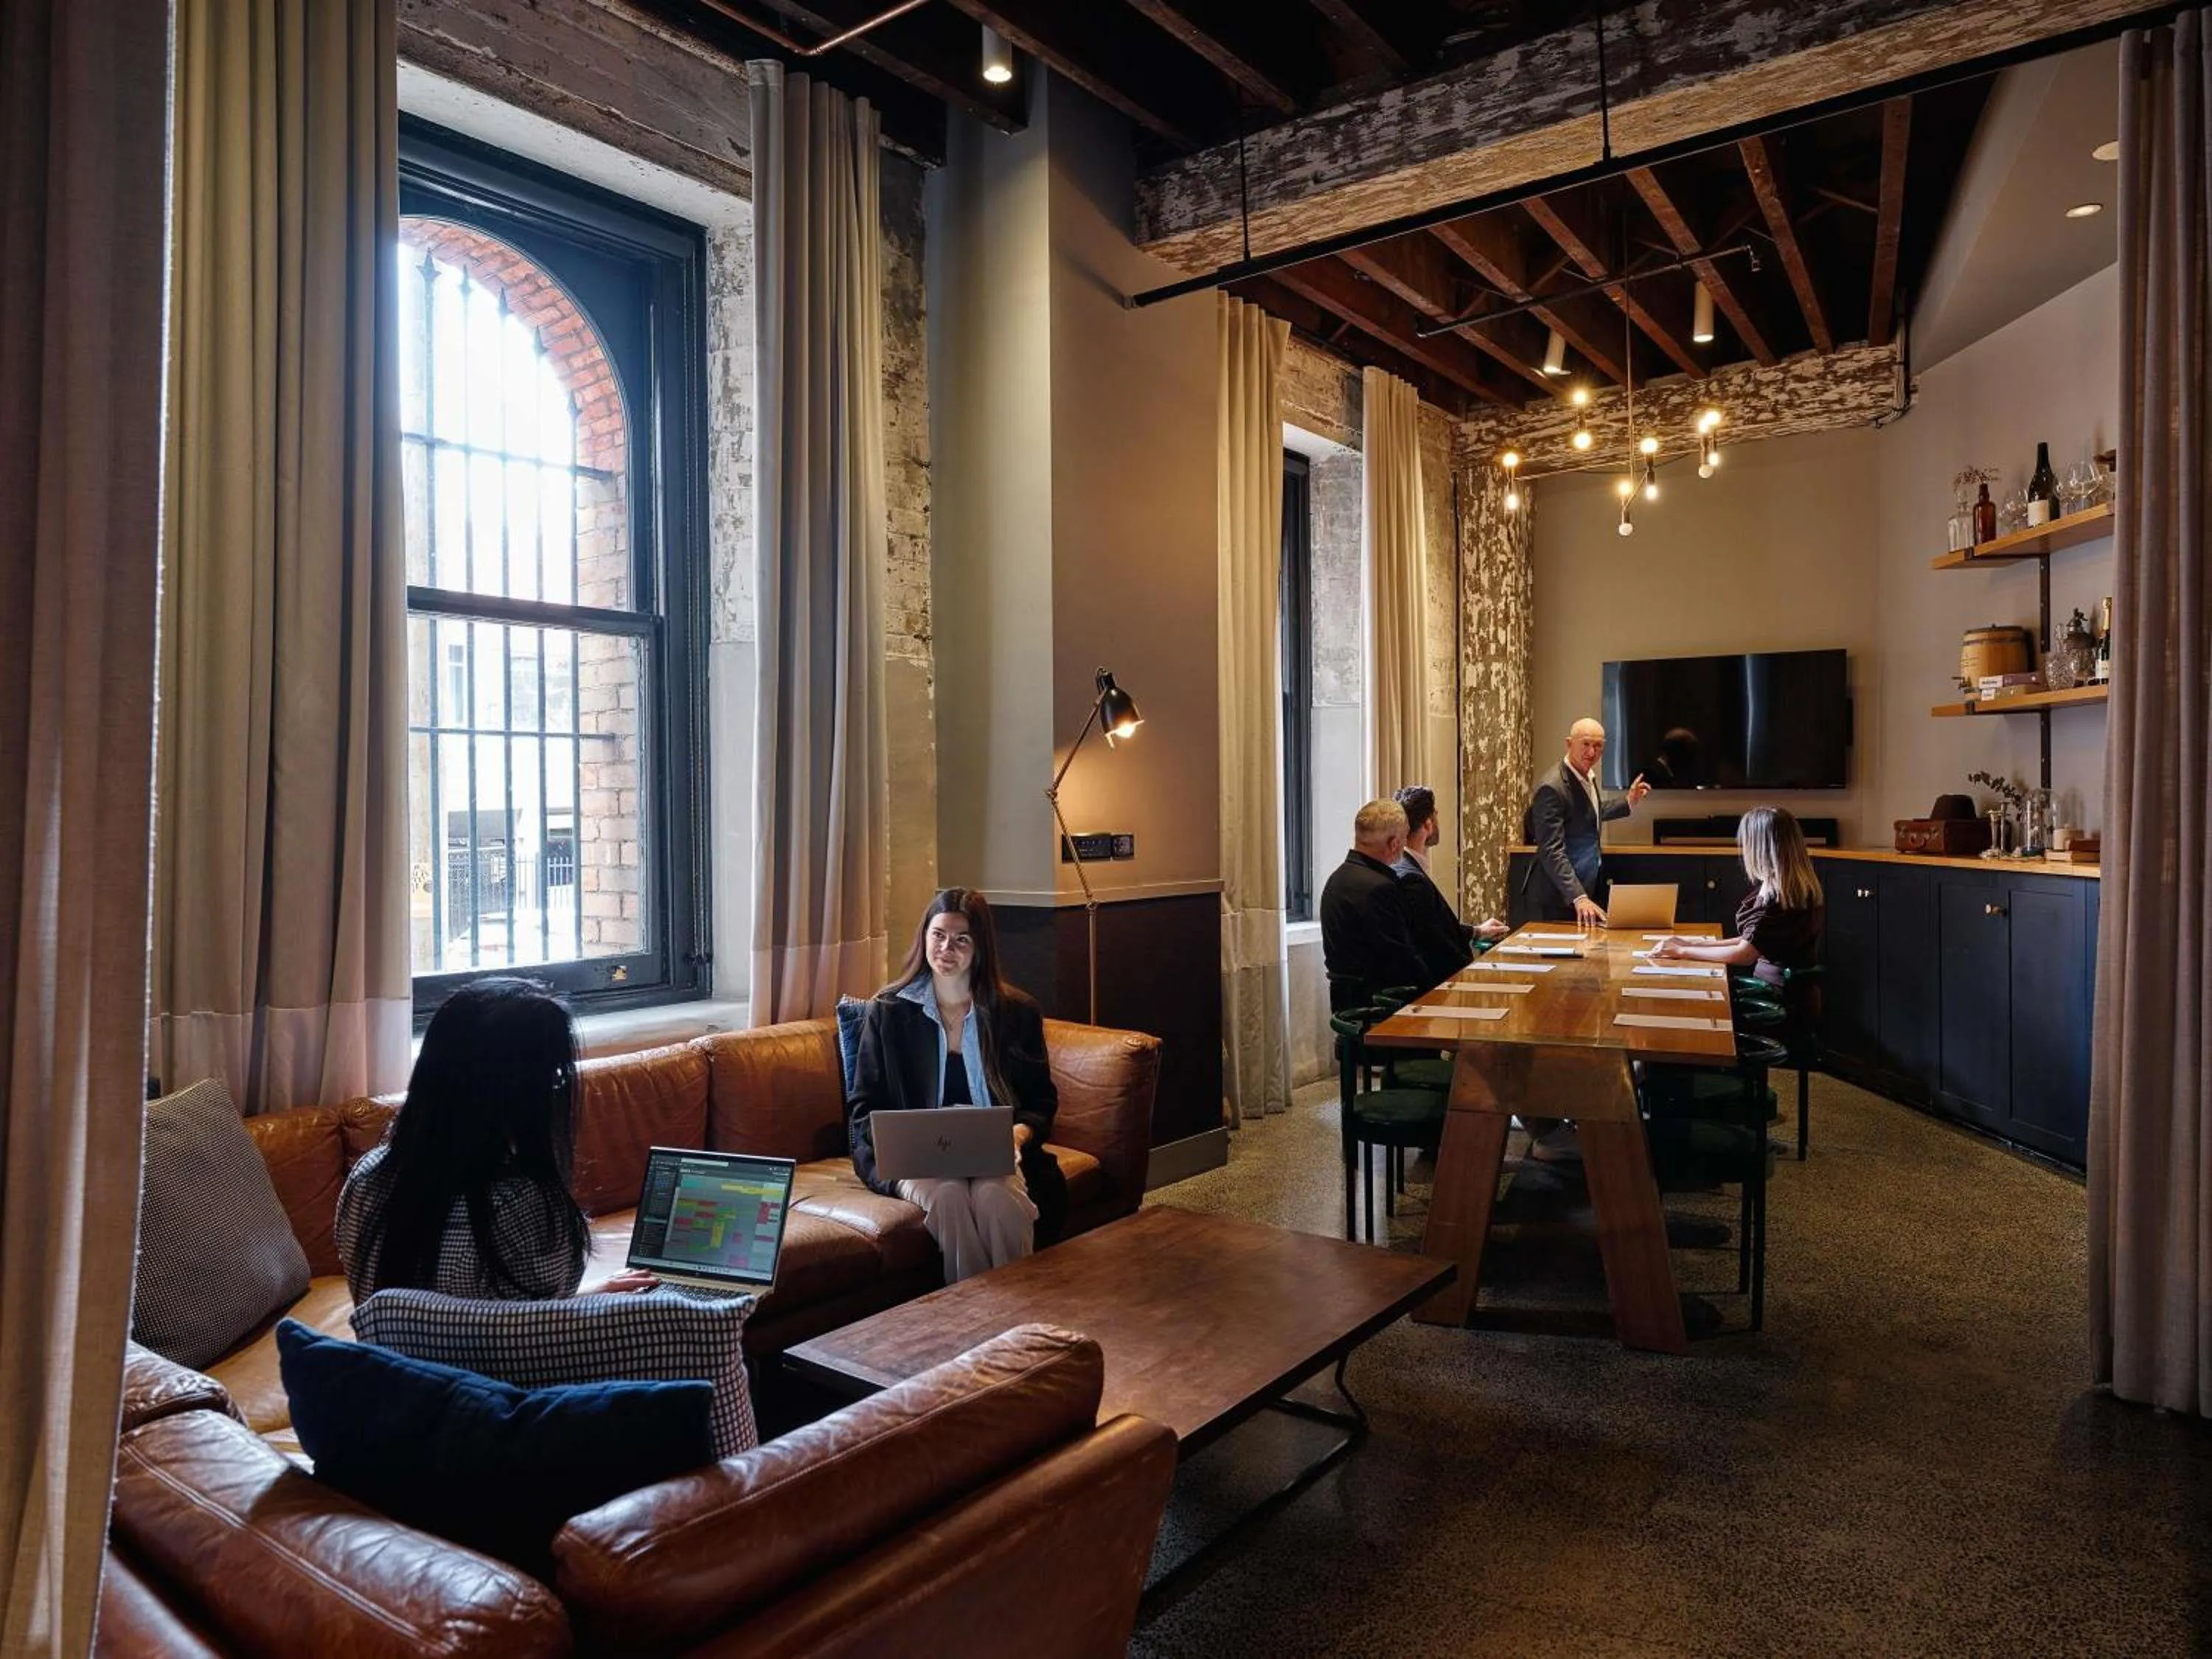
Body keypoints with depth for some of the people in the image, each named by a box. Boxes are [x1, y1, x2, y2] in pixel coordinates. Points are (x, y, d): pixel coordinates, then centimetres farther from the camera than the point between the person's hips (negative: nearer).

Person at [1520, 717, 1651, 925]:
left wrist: (1628, 801, 23)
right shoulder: (1552, 788, -21)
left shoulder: (1589, 777, 6)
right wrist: (1578, 898, -32)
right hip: (1559, 893, -9)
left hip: (1588, 887, 9)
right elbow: (1552, 851, -26)